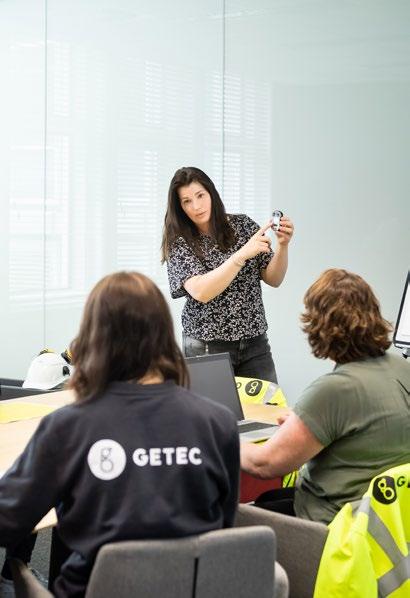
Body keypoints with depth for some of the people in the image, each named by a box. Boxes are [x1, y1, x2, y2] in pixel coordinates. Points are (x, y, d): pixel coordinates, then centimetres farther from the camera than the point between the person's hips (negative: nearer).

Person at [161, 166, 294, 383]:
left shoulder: (243, 224, 3)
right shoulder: (180, 243, -6)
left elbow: (273, 279, 5)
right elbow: (200, 292, -21)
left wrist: (282, 245, -13)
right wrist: (243, 253, -27)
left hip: (255, 342, 3)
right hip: (207, 347, -3)